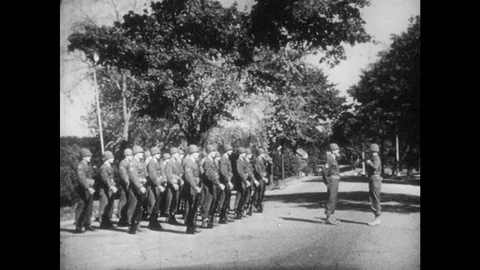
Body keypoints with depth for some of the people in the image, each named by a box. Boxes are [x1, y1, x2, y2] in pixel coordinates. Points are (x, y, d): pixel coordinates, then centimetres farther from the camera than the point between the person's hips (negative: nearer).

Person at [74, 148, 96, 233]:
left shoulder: (89, 165, 14)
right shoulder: (80, 166, -12)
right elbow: (82, 179, -22)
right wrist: (88, 188, -29)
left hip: (90, 189, 9)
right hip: (84, 189, -8)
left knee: (89, 208, 11)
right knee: (82, 208, -7)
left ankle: (87, 225, 21)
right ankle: (78, 227, -2)